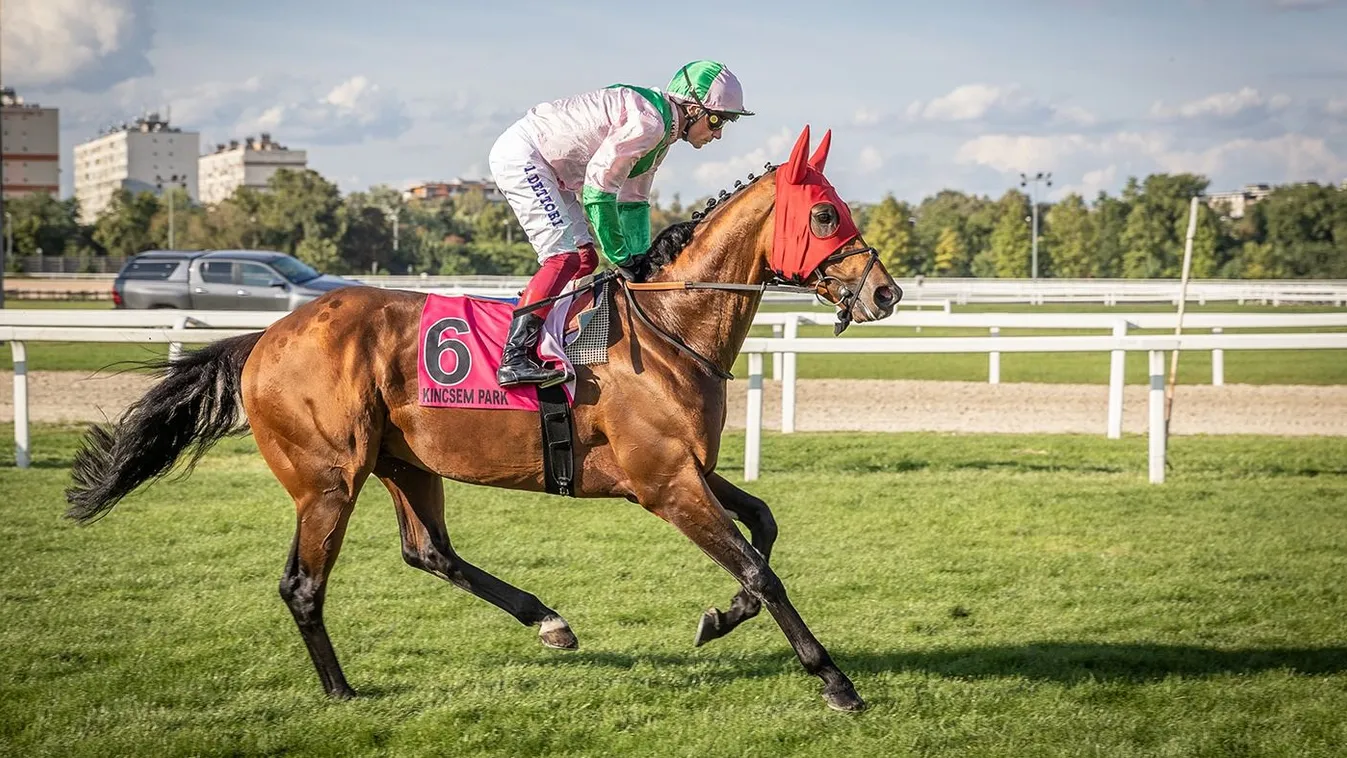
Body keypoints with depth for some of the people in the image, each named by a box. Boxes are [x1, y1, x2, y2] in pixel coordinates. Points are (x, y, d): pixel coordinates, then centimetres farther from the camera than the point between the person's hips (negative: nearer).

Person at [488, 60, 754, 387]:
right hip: (520, 154, -11)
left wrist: (641, 260, 6)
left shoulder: (661, 131, 10)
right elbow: (598, 188, -23)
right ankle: (514, 357, -26)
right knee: (566, 255, -19)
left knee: (584, 258, 9)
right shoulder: (648, 123, -22)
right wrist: (621, 257, -16)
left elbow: (634, 200, 16)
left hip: (548, 169, 11)